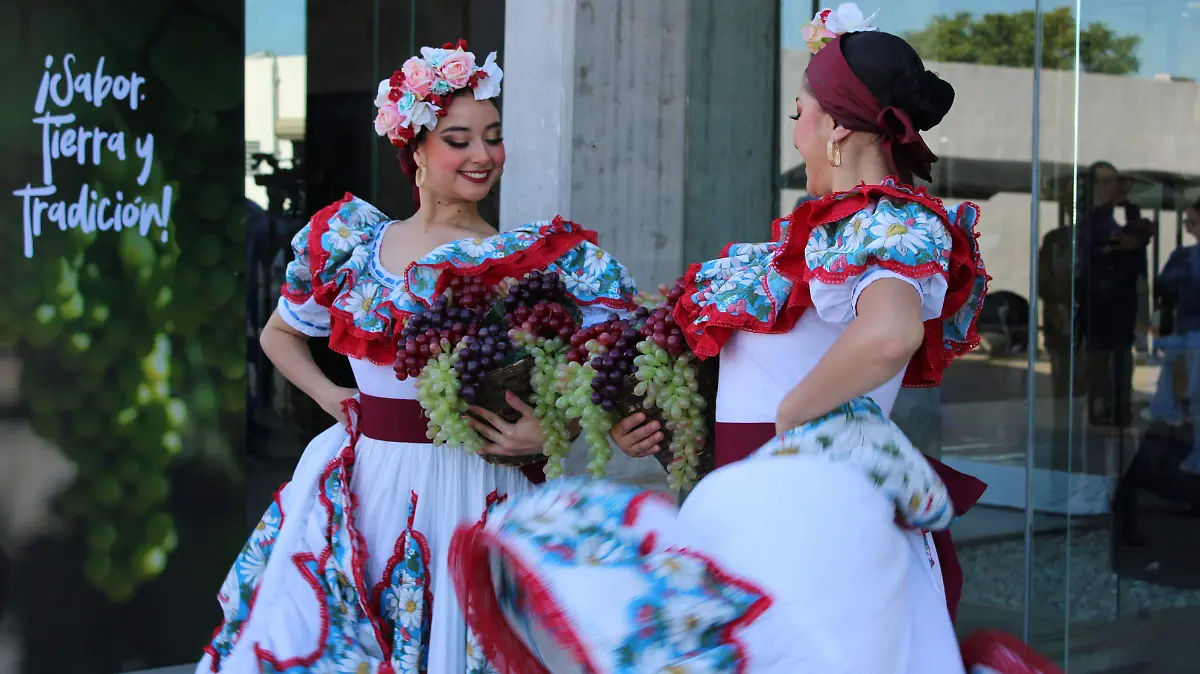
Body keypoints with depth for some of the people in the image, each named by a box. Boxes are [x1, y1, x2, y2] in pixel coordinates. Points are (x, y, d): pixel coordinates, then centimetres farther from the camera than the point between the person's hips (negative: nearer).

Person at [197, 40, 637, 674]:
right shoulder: (352, 239, 7)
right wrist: (330, 397, 7)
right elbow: (280, 334, 22)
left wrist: (550, 432, -20)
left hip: (467, 489, -3)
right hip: (360, 482, 3)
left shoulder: (528, 257, -4)